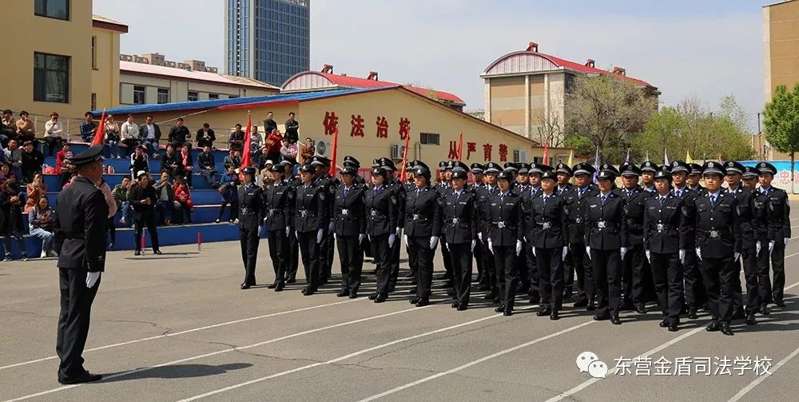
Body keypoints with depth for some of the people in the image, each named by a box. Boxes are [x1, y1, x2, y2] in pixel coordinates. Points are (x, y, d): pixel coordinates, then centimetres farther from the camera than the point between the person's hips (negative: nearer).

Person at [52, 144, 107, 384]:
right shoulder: (92, 194, -15)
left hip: (65, 260, 9)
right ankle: (70, 370, 0)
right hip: (83, 261, -9)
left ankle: (67, 362, 21)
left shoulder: (65, 193, 13)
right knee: (78, 315, -4)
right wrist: (94, 266, -18)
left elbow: (58, 229, 15)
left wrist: (62, 255, 19)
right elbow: (93, 234, -19)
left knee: (67, 313, 13)